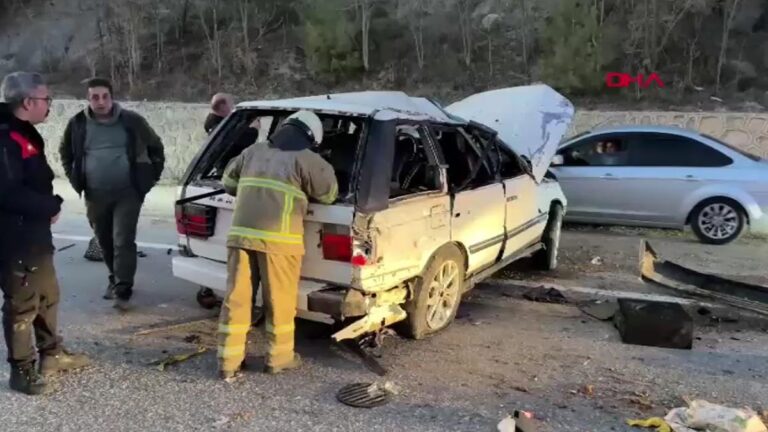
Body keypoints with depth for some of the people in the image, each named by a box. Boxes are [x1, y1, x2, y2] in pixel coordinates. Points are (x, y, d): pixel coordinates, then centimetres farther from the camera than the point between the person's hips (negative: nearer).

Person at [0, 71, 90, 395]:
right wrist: (50, 207, -15)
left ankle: (51, 355, 36)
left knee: (48, 296, 20)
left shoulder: (26, 135, 12)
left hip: (35, 235, 10)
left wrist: (50, 204, 0)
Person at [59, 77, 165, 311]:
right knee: (105, 242, 13)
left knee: (123, 241, -9)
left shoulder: (131, 121, -5)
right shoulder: (78, 123, 1)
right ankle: (115, 280, 33)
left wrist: (152, 176, 3)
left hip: (127, 193, -3)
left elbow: (155, 146, 8)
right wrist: (76, 180, 11)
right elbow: (65, 152, 18)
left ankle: (123, 291, -5)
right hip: (95, 196, 3)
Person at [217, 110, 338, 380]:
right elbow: (329, 194, 13)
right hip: (277, 240, -5)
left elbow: (228, 182, 30)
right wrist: (305, 191, 33)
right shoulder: (305, 159, 2)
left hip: (240, 234, 5)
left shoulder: (252, 152, 19)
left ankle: (228, 363, 15)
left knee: (236, 298, 9)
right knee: (279, 301, 9)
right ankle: (279, 358, 22)